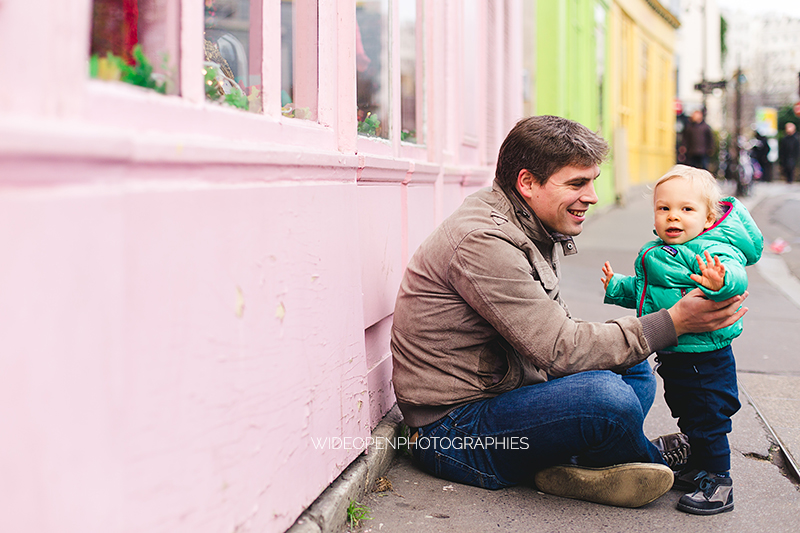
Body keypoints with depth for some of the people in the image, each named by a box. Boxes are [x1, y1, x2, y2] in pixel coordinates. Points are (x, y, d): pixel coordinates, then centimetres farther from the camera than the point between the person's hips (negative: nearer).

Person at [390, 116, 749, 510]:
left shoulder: (535, 229, 10)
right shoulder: (483, 241, -22)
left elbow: (553, 333, 13)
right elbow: (561, 351, -24)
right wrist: (675, 322, -21)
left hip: (498, 395, 11)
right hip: (453, 429, -11)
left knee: (634, 370, 14)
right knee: (607, 396, -31)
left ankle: (569, 467, -11)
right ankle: (651, 458, 4)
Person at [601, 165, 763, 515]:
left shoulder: (713, 251, -20)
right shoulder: (658, 253, 8)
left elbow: (736, 275, -41)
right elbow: (644, 290, 24)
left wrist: (721, 282, -61)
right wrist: (618, 288, 17)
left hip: (705, 360, -9)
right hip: (673, 355, 9)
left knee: (707, 421, 0)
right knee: (688, 418, 23)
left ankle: (718, 484, 15)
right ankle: (698, 469, 41)